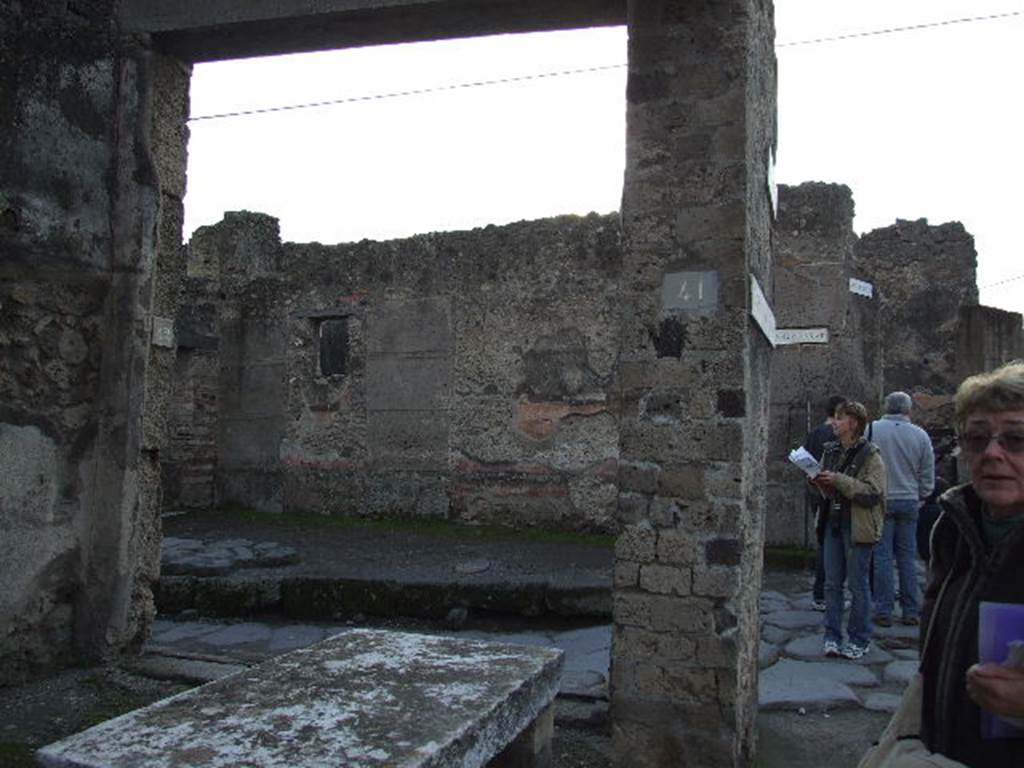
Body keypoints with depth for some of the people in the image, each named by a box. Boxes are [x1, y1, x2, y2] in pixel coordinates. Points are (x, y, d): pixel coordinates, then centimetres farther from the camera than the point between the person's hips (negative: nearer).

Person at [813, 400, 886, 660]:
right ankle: (832, 637, 16)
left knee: (858, 585, 4)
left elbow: (873, 494, -18)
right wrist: (819, 482, 1)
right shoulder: (831, 451, 11)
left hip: (858, 527, -6)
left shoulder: (870, 455, -9)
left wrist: (839, 480, -22)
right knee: (832, 583, 8)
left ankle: (860, 640, 17)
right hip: (833, 522, 6)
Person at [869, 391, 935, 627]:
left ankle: (883, 612, 4)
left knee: (882, 557, 2)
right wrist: (921, 499, 19)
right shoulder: (920, 435, 1)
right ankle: (911, 611, 14)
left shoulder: (872, 430, -7)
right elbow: (928, 476, 6)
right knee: (907, 557, 10)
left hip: (880, 501, -2)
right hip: (909, 502, 2)